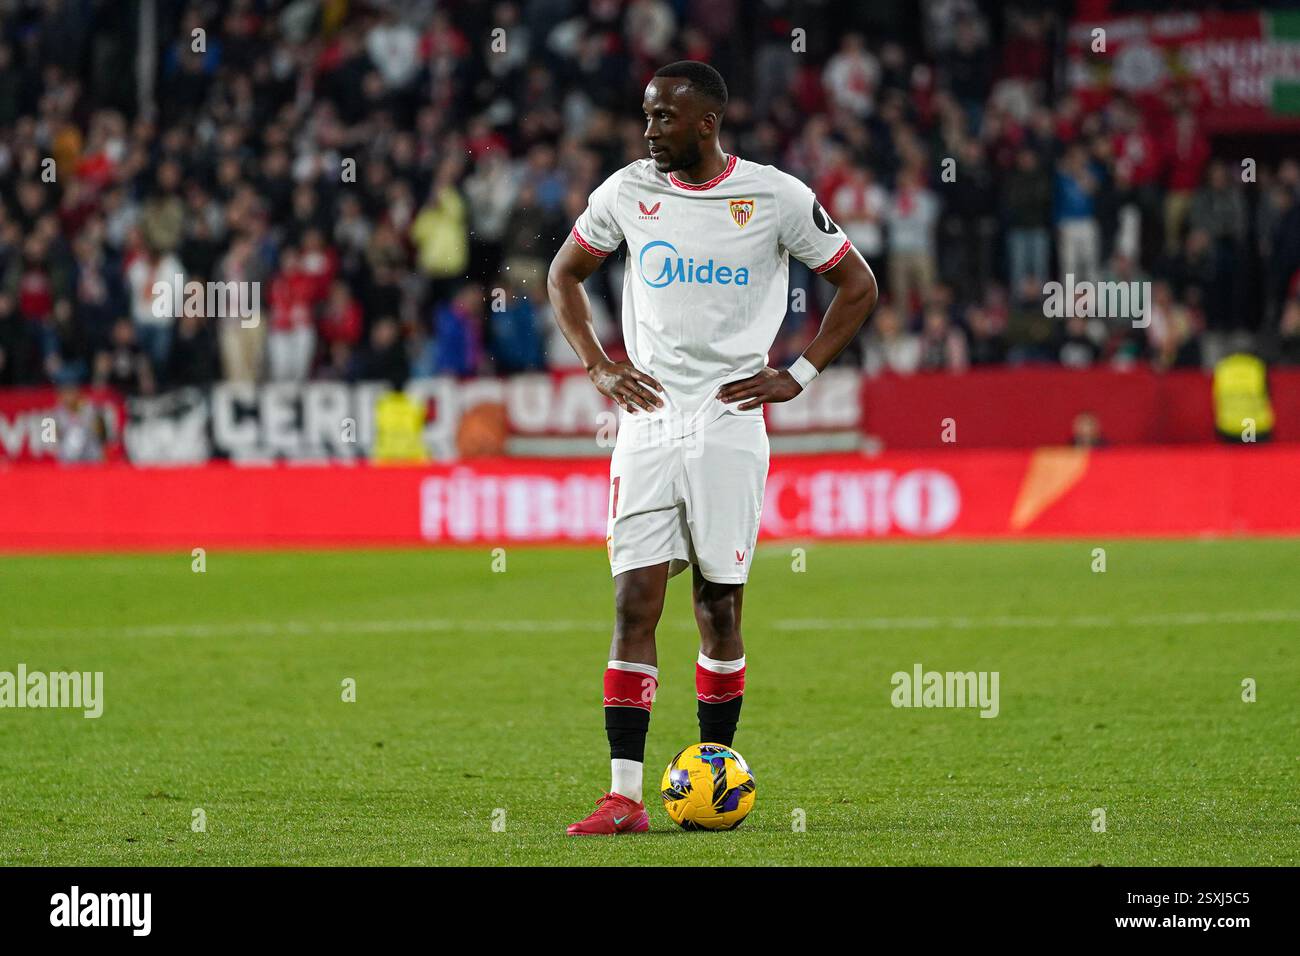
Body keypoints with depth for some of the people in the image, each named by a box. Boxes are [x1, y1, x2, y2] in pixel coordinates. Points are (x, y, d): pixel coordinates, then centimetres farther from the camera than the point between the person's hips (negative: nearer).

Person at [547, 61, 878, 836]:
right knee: (634, 603, -7)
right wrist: (598, 366, 8)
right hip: (647, 418, 2)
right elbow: (564, 274, 21)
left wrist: (799, 375, 0)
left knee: (718, 608, 2)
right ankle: (625, 796, -10)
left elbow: (858, 285, 8)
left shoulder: (776, 198, -3)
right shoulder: (628, 192, 5)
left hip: (729, 424, -2)